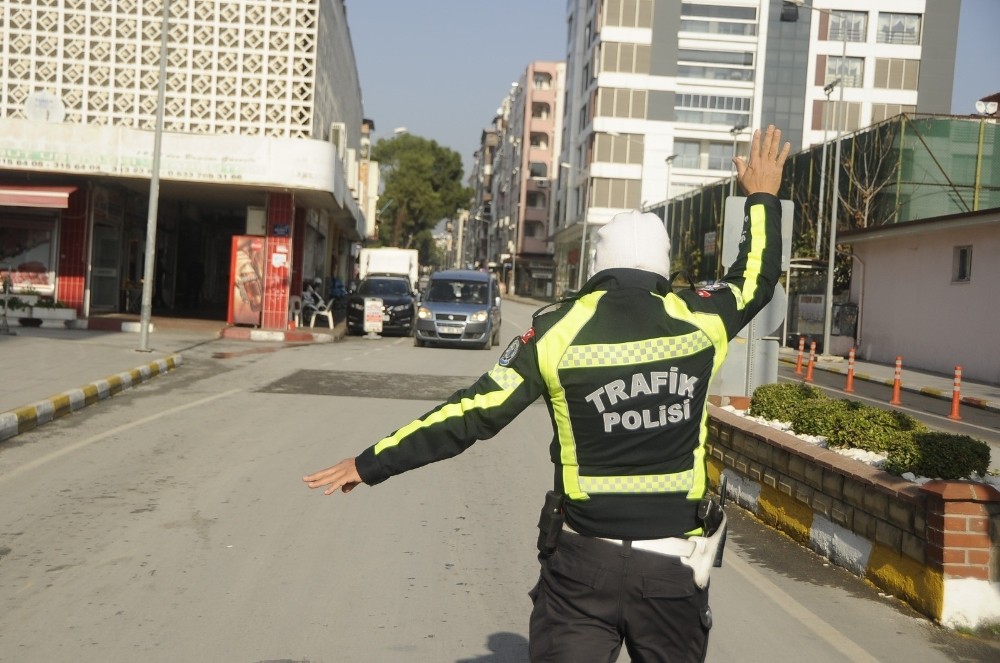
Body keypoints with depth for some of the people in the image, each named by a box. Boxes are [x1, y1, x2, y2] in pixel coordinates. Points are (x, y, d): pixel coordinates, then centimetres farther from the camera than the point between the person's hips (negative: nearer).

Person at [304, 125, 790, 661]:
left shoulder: (558, 330, -8)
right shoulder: (697, 321, -3)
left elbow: (471, 415, -8)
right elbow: (756, 278, 18)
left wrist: (370, 463, 0)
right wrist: (763, 196, 34)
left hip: (584, 562, -2)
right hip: (674, 567, 2)